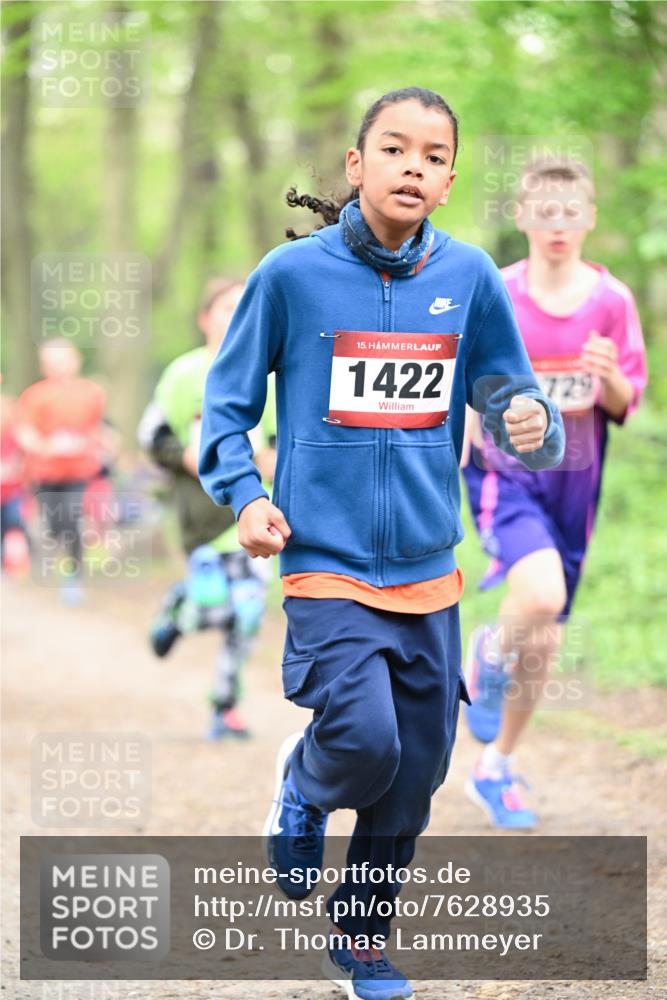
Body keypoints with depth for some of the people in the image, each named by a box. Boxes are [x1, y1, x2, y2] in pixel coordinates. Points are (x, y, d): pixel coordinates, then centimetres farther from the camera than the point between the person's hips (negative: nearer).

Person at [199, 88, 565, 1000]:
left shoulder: (470, 277, -1)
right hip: (327, 562, -4)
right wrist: (245, 494, -11)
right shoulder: (293, 273, -8)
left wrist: (533, 424, -17)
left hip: (429, 571, 4)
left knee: (412, 780, 10)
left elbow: (512, 398, 5)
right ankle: (304, 785, 16)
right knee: (366, 743, -21)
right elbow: (228, 399, 3)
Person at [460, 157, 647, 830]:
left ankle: (495, 769, 28)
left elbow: (625, 407, 4)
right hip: (505, 474, -3)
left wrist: (608, 377, -18)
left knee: (543, 645, 9)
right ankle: (487, 655, 3)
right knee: (541, 593, -31)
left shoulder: (611, 300, -1)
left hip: (572, 480, 3)